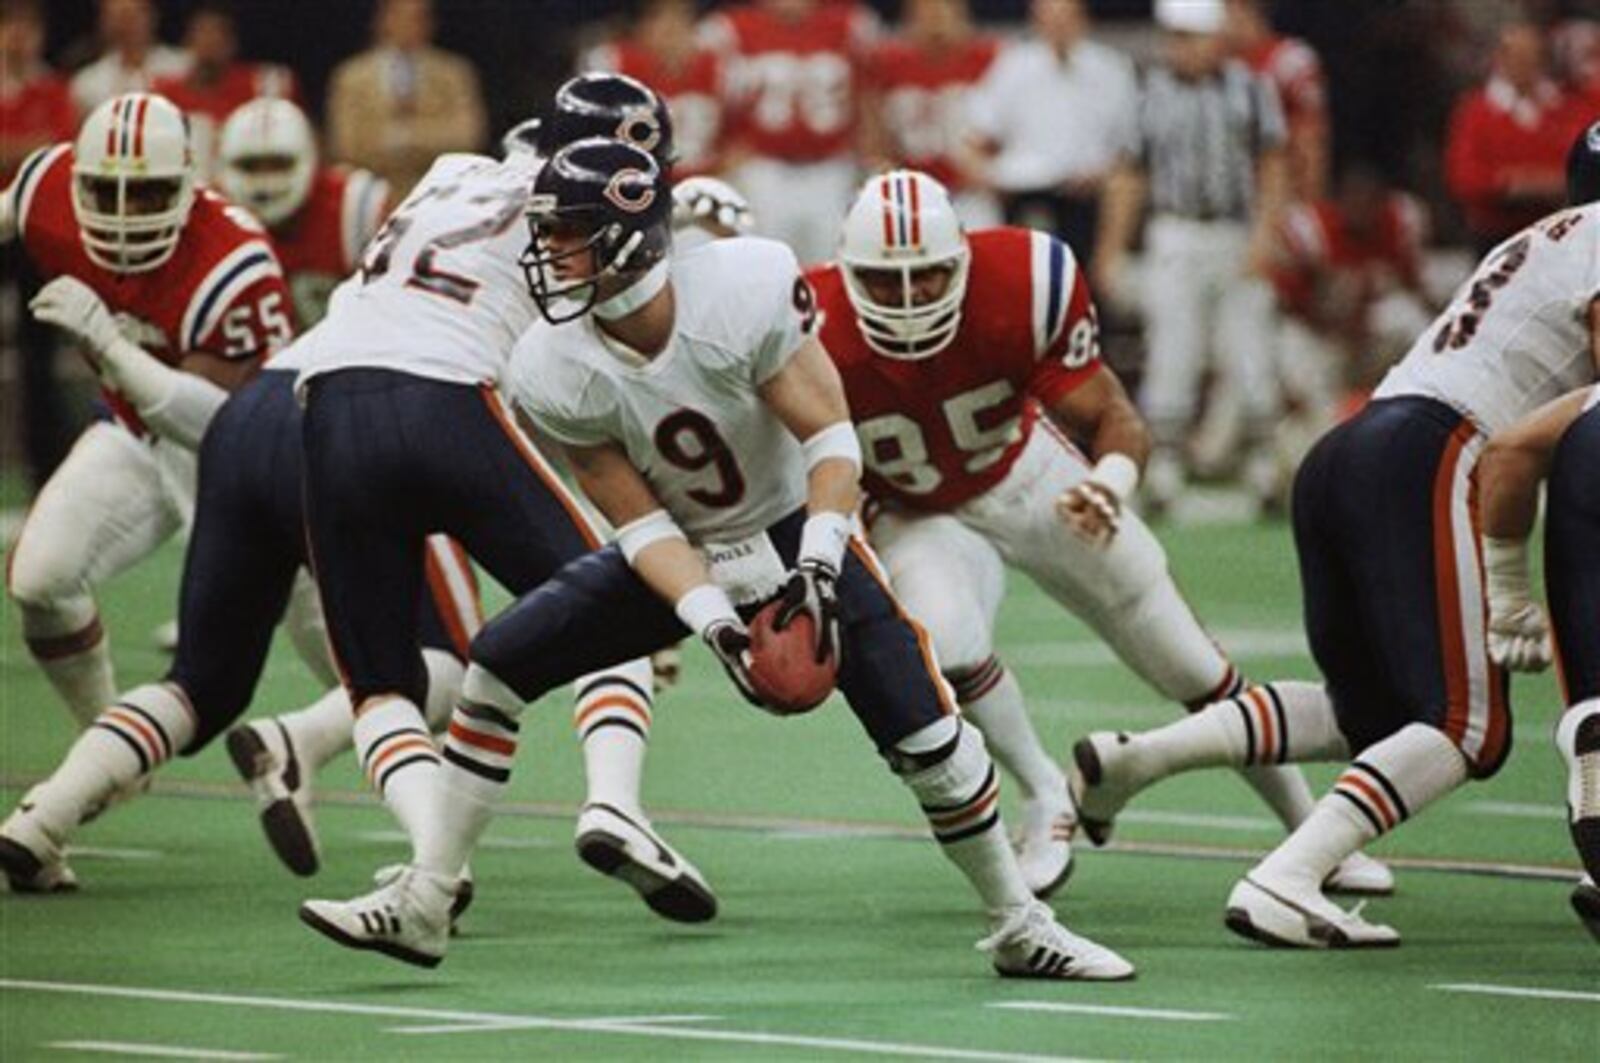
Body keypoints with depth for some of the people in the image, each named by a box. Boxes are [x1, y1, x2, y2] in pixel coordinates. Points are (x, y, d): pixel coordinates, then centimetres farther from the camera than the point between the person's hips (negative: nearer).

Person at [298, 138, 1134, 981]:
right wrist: (713, 624, -29)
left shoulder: (745, 292, -29)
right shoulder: (555, 373, -20)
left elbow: (830, 436, -21)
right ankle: (420, 905, 1)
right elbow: (641, 525, -15)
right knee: (498, 661, -8)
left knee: (924, 732, -13)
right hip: (680, 560, 3)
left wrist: (817, 568, -33)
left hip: (796, 535, -3)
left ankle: (1020, 928, 7)